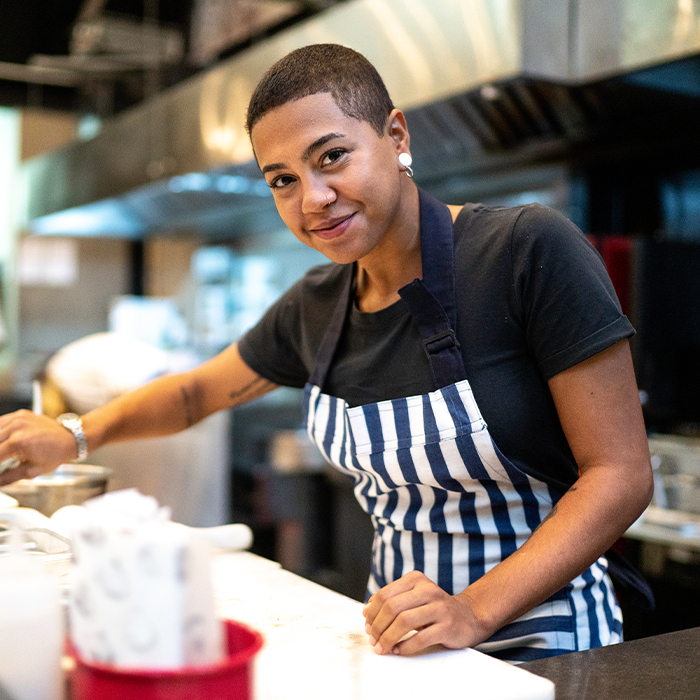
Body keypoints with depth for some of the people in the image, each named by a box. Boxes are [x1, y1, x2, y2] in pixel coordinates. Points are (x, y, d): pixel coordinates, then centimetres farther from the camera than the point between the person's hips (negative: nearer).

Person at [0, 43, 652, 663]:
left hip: (538, 639, -5)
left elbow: (620, 475, -15)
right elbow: (198, 391, 19)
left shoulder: (528, 249, -16)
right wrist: (74, 436, 3)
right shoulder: (315, 307, 2)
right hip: (399, 635, 5)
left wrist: (476, 611, -25)